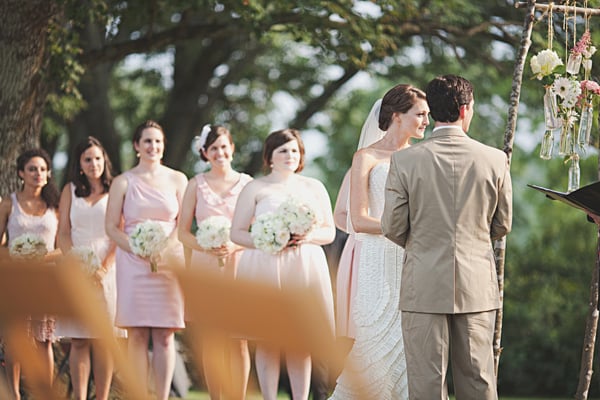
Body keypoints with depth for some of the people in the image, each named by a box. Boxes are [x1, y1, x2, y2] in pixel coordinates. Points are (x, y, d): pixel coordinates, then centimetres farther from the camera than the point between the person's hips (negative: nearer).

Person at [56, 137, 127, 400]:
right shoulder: (70, 190, 12)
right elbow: (63, 233, 7)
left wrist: (104, 267, -13)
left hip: (106, 268, -1)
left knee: (103, 339, -3)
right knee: (79, 340, -4)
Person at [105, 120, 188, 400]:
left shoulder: (177, 180, 10)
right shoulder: (123, 182, 6)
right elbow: (112, 227, 4)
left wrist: (163, 249, -9)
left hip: (169, 261, 1)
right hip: (133, 262, -1)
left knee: (165, 336, -2)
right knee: (137, 335, -3)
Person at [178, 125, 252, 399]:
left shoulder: (247, 183, 6)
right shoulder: (196, 185, 8)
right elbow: (183, 232, 6)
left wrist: (233, 247, -12)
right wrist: (208, 247, -12)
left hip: (239, 266, -1)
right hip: (205, 267, 1)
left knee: (237, 340, -5)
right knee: (211, 339, 1)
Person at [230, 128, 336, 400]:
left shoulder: (314, 187, 15)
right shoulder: (255, 188, 6)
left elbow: (329, 232, 13)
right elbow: (237, 233, 3)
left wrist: (308, 237, -8)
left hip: (305, 268, 2)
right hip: (265, 268, -2)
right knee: (267, 339, -4)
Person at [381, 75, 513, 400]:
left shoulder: (405, 160, -8)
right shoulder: (495, 160, -3)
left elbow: (393, 228, -2)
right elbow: (502, 225, 7)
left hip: (424, 286, -2)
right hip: (478, 287, 2)